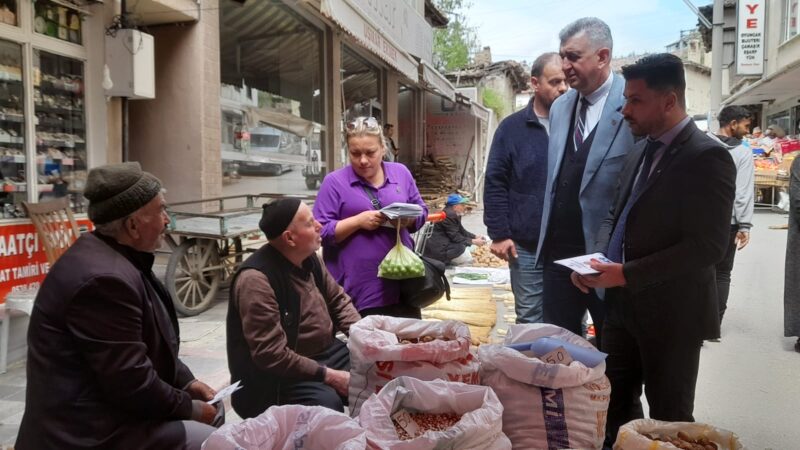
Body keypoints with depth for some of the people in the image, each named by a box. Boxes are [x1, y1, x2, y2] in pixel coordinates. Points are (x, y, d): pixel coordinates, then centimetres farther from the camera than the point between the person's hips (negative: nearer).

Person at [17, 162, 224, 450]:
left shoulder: (111, 256, 5)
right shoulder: (106, 277, -27)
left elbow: (148, 346, 14)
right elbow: (132, 383, -26)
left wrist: (186, 381, 4)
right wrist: (189, 409, -12)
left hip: (102, 406, 10)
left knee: (211, 408, 13)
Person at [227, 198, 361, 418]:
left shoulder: (309, 258, 2)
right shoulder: (256, 279, -23)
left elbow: (337, 300, 14)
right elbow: (272, 355, -25)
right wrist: (329, 376, -23)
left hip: (326, 353, 8)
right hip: (280, 375, -8)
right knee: (327, 404, -32)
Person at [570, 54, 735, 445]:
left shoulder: (707, 157, -16)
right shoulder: (641, 149, 9)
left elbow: (707, 246, -22)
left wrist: (628, 274, -23)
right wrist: (598, 259, -2)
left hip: (671, 312, -7)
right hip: (624, 304, 7)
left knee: (669, 417, 12)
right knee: (615, 400, 20)